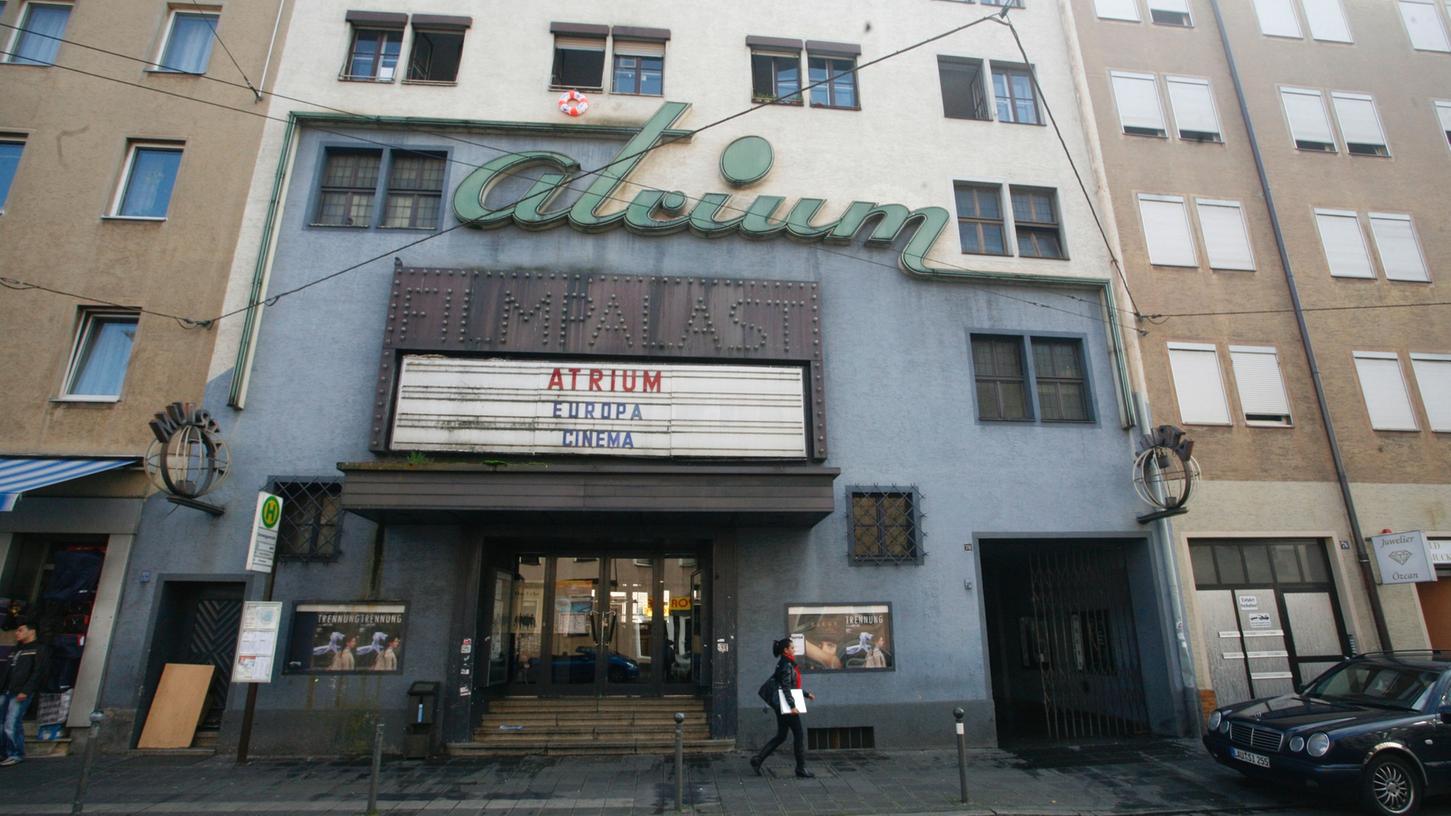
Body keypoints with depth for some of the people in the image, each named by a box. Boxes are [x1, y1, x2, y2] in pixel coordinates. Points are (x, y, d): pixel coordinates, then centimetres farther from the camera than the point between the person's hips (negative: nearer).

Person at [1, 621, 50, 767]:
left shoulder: (40, 649, -1)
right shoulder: (16, 650, 25)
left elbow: (38, 672, -10)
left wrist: (26, 691, -18)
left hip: (21, 694, -8)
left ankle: (16, 754, 1)